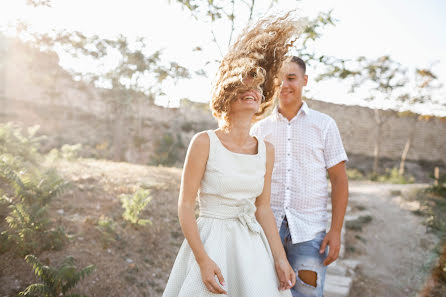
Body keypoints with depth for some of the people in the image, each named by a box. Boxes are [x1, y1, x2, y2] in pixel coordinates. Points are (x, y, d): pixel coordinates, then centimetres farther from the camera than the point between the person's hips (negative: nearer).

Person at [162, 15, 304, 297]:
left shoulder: (266, 150, 2)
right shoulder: (205, 142, -11)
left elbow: (262, 208, 7)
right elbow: (185, 205, -10)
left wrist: (281, 259, 2)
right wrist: (203, 260, -16)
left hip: (252, 245, 4)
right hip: (210, 242, -4)